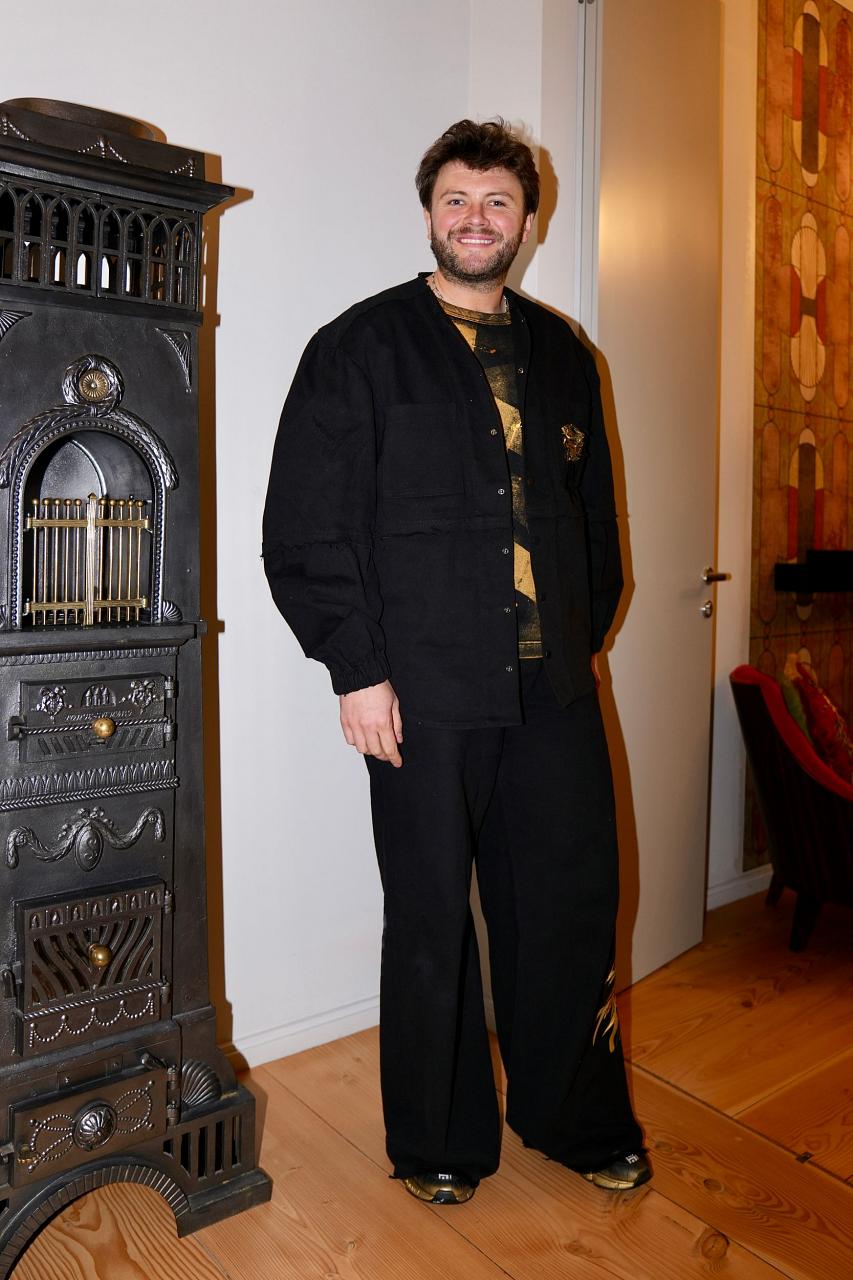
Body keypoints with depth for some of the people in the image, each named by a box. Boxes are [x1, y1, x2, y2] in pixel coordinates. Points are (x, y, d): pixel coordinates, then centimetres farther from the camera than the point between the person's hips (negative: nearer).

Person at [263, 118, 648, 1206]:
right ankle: (440, 1139, 31)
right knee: (432, 923, 8)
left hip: (555, 689, 5)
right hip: (423, 695, -4)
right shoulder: (361, 347, 1)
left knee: (573, 903, 12)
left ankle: (576, 1117, 36)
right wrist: (356, 670, -11)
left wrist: (585, 637, 12)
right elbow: (304, 526, -5)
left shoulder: (561, 355, 15)